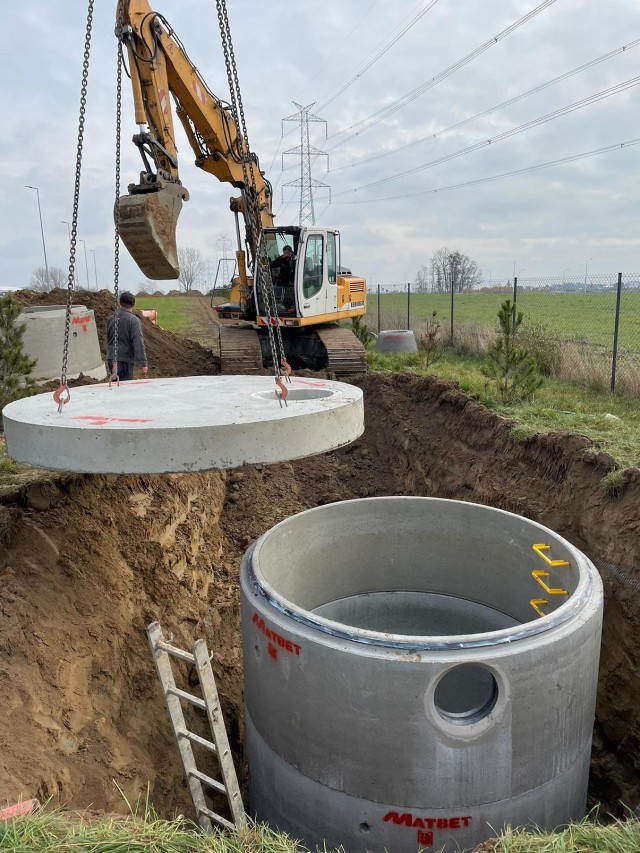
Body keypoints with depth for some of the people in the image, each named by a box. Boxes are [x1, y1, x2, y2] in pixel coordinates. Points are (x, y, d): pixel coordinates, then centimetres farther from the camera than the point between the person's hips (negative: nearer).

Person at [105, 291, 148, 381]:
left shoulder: (111, 319, 9)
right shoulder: (133, 320, -12)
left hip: (111, 359, 7)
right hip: (125, 360, -7)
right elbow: (138, 344, -18)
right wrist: (143, 364, -18)